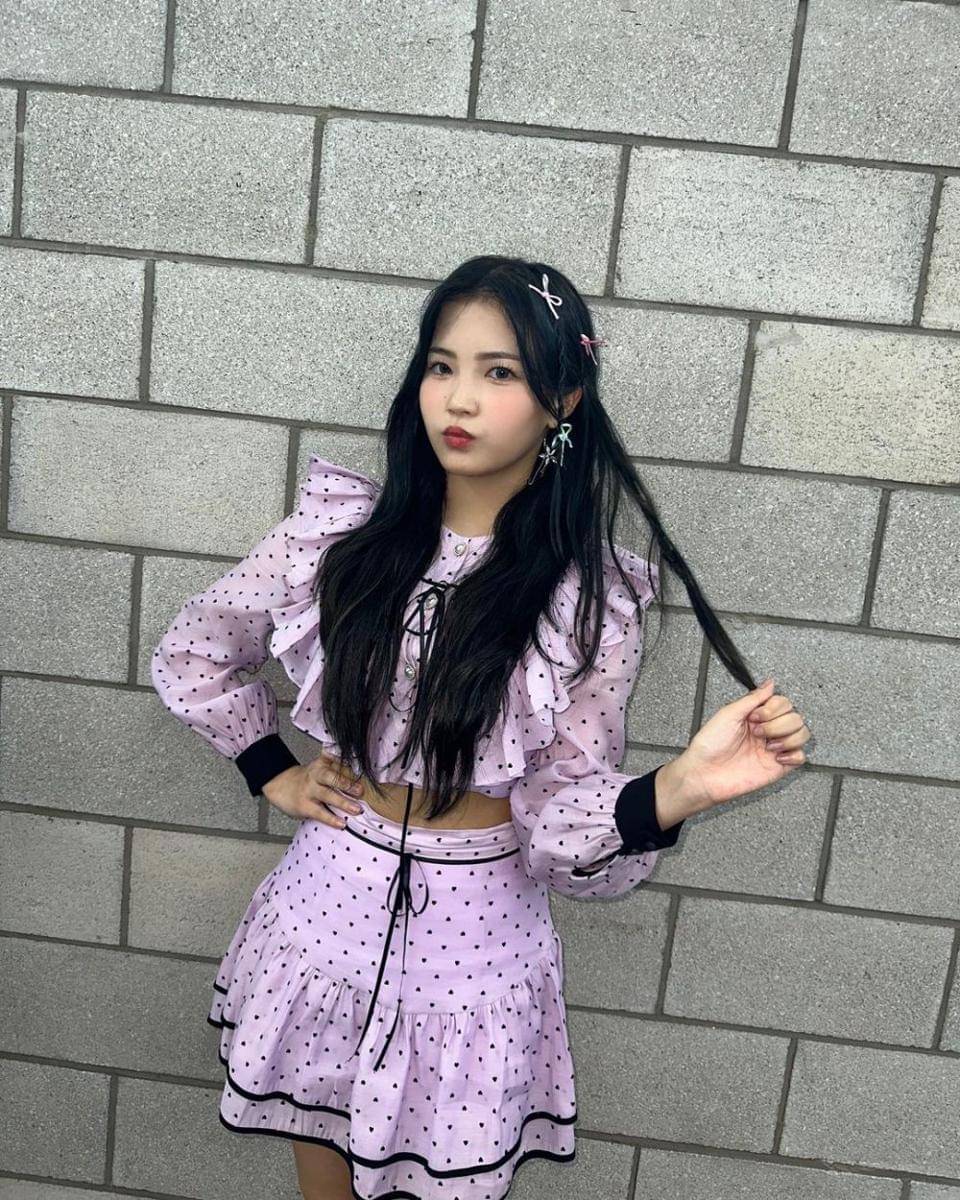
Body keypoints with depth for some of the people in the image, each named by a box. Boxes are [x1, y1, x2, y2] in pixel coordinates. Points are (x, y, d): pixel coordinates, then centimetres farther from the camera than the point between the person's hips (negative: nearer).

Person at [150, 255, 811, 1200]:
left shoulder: (592, 600, -13)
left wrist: (683, 786, -30)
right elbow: (188, 654, 7)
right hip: (330, 897, 3)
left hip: (474, 926, -2)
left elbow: (561, 820, -14)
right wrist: (274, 774, 2)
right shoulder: (342, 533, -8)